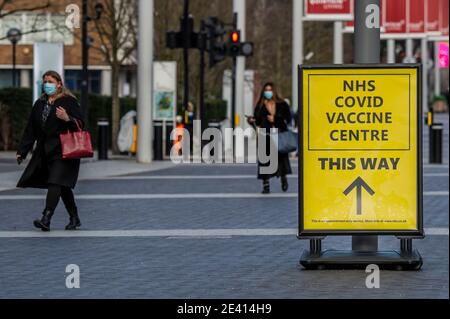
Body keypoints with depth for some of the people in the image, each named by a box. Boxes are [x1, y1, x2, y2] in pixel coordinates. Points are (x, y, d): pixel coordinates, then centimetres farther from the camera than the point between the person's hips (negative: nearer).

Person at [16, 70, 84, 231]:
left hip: (63, 151, -7)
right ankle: (74, 218, 21)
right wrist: (22, 151, 13)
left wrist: (67, 119, -25)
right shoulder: (39, 104, 15)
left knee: (55, 183, -17)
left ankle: (46, 219, -25)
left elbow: (81, 124, -6)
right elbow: (30, 130, 16)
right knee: (62, 186, 11)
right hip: (45, 151, 7)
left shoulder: (69, 101, -3)